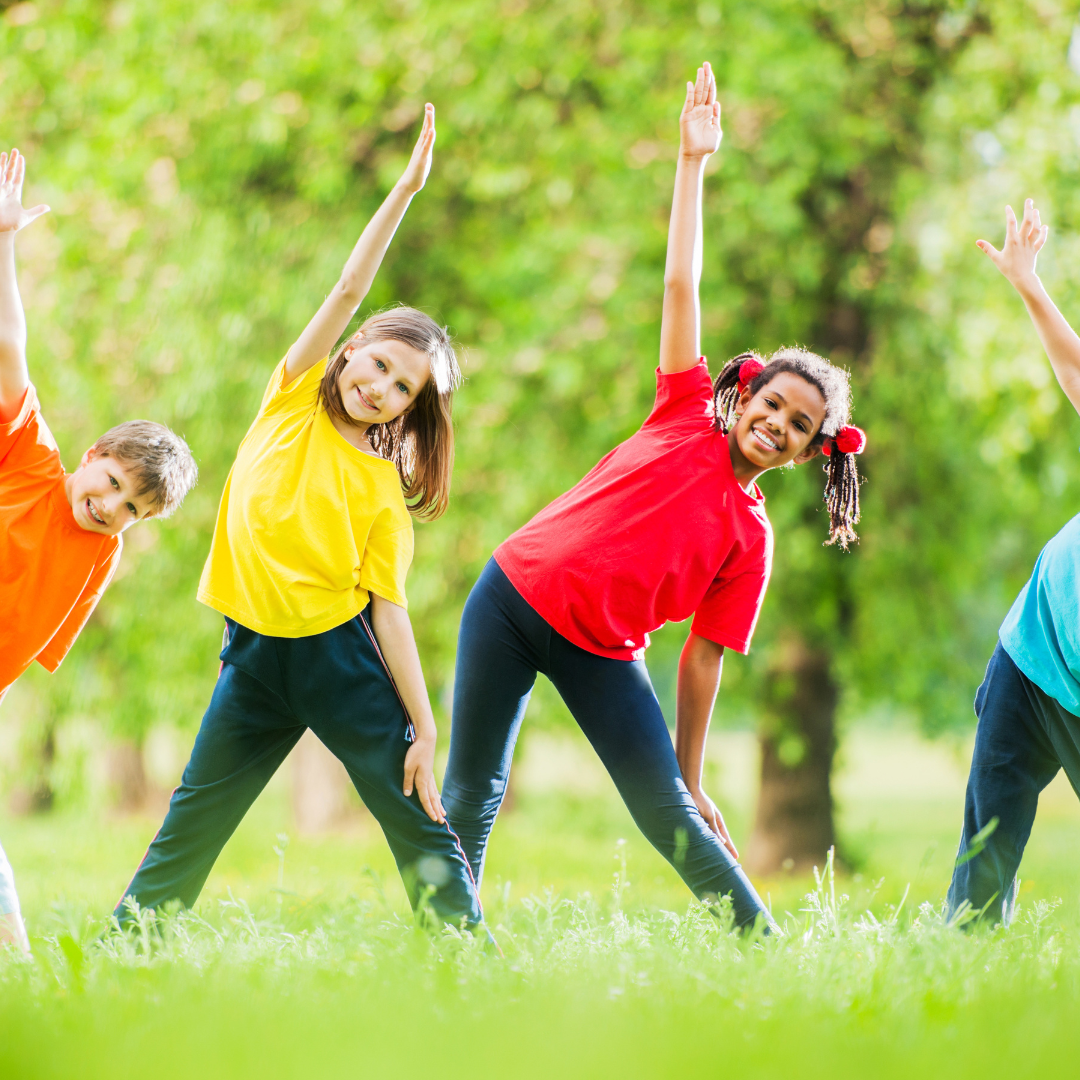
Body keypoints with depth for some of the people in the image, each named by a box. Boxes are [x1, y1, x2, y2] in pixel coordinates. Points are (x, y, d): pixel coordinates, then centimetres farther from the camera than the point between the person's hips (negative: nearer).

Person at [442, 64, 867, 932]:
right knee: (471, 796, -2)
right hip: (513, 598, 0)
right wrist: (693, 165, -2)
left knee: (670, 816, -6)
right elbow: (681, 284, 0)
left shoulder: (750, 535, 2)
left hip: (602, 653, 0)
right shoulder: (686, 417, 2)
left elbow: (703, 656, 2)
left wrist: (691, 780, -1)